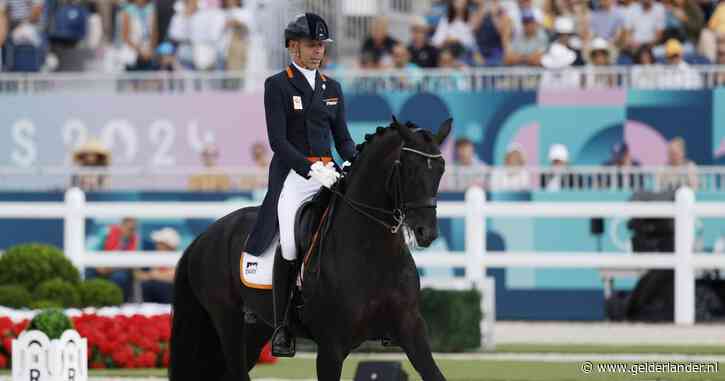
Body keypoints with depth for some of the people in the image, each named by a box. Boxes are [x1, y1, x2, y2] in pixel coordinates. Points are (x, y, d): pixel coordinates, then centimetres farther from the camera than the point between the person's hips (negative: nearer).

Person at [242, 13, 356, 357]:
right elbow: (278, 140, -8)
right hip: (292, 173, -5)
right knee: (290, 243, -22)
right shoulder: (277, 86, 1)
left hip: (328, 172, 5)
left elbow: (343, 138, 18)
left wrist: (354, 163, -4)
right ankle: (281, 327, -13)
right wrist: (311, 170, -20)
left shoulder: (332, 88, 18)